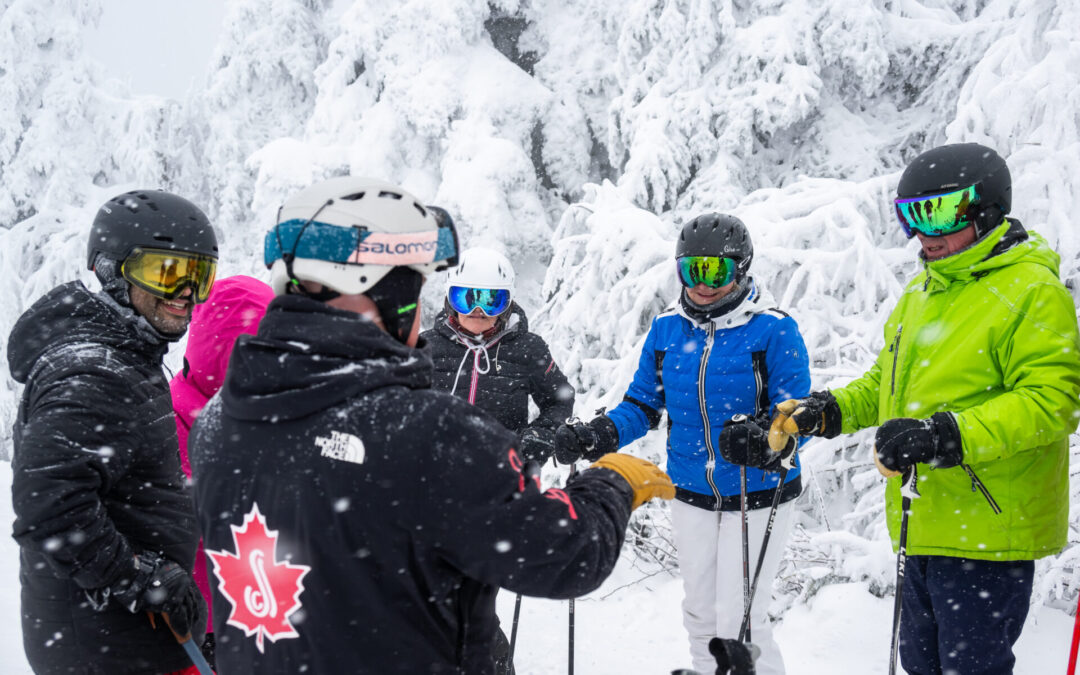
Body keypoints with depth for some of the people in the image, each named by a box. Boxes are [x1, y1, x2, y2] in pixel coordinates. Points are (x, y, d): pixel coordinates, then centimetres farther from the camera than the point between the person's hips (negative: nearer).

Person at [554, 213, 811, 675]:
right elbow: (643, 404, 6)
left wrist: (763, 438, -39)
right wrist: (599, 435, -12)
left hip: (758, 493, -5)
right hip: (691, 493, 5)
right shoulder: (666, 330, 0)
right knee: (700, 611, 18)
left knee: (738, 618, -2)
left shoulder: (773, 330, -14)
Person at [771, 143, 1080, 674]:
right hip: (923, 525, 8)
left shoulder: (1032, 291, -12)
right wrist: (827, 411, 6)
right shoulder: (922, 291, 14)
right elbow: (888, 382, 22)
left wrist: (944, 436, -31)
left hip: (990, 531, -8)